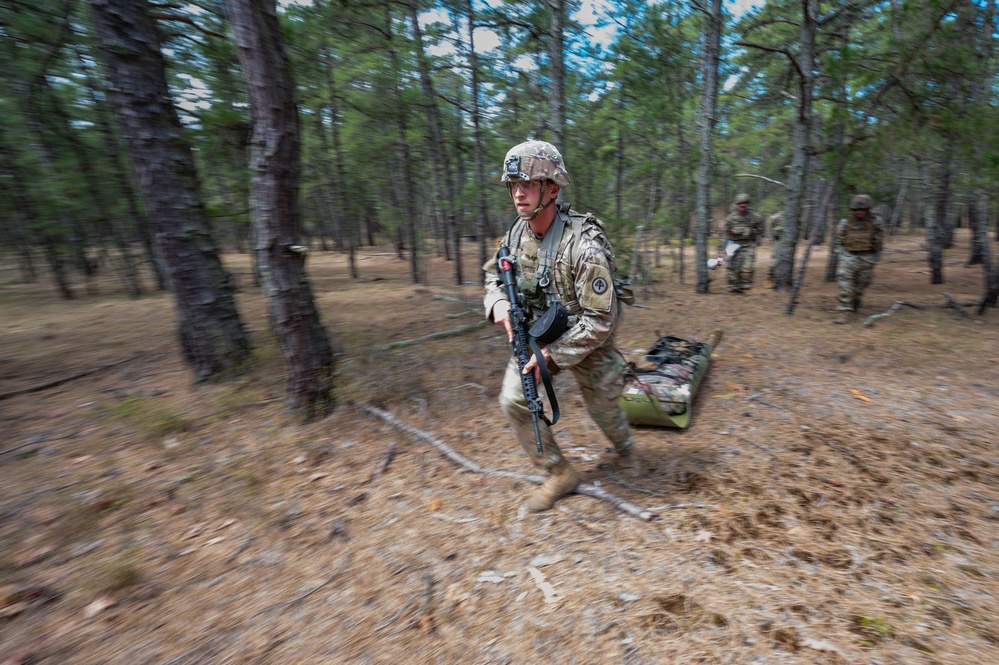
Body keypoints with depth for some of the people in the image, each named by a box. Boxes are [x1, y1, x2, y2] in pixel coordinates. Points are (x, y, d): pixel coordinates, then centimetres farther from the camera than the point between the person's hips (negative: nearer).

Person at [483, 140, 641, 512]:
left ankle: (624, 450, 51)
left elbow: (600, 321, -27)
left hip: (587, 340, -5)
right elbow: (494, 274, 8)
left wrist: (553, 355, -25)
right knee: (514, 401, -6)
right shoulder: (517, 232, -10)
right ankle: (560, 474, 15)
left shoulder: (584, 246, -30)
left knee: (603, 408, 13)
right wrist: (500, 304, -13)